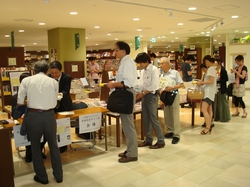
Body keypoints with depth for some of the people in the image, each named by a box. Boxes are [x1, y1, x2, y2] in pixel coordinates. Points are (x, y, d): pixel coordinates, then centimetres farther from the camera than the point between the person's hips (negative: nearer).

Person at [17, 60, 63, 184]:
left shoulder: (26, 80, 2)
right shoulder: (53, 82, 6)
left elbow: (20, 102, 1)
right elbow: (54, 103, 6)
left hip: (33, 116, -1)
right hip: (49, 115, 2)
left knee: (35, 148, 17)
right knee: (53, 146, 18)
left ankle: (42, 177, 28)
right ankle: (58, 175, 29)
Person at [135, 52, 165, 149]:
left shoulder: (154, 70, -12)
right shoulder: (142, 71, 12)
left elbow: (154, 86, -19)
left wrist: (143, 93, -17)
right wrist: (138, 93, -3)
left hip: (152, 95, -8)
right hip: (144, 96, 8)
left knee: (154, 119, -5)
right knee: (146, 119, 12)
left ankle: (161, 141, 5)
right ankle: (148, 140, 22)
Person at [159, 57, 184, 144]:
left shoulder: (175, 73, -3)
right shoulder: (162, 75, 11)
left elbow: (181, 84, -6)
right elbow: (161, 89, 12)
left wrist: (172, 88, -18)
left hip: (173, 95, -5)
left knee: (175, 116, -5)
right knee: (167, 116, 9)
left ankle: (176, 135, 1)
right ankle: (170, 131, 23)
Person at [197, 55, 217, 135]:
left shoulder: (211, 69, -15)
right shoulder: (212, 68, 15)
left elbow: (211, 81, -22)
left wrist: (201, 83, -14)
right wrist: (202, 82, 6)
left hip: (209, 91, -11)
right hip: (209, 91, 11)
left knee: (204, 109, -16)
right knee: (209, 110, 12)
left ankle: (208, 128, -14)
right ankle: (209, 126, 18)